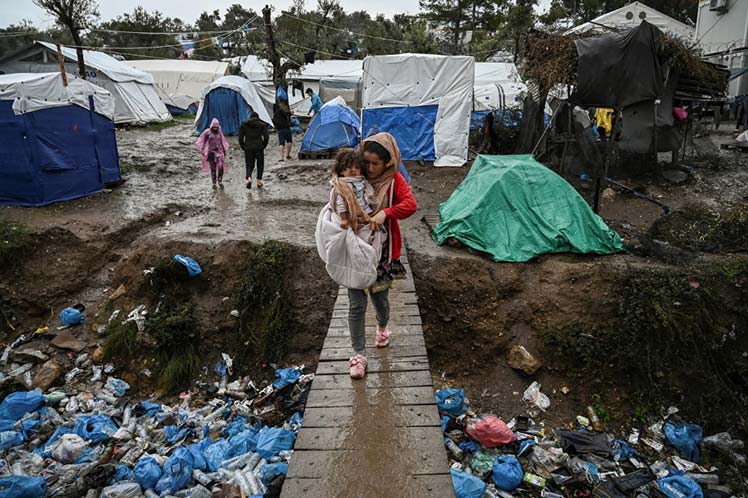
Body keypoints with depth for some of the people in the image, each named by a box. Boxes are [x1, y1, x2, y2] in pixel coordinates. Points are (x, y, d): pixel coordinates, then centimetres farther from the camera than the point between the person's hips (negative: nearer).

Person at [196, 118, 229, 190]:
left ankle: (220, 181, 3)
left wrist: (225, 150, 17)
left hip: (219, 152, 2)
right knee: (213, 169, 0)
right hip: (211, 152, -2)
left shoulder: (219, 133, 7)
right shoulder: (207, 132, -3)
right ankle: (214, 184, 13)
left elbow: (223, 142, 20)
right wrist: (202, 150, -2)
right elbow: (201, 142, 3)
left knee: (221, 167, -15)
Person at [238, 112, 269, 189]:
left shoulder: (244, 125, 7)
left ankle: (249, 178, -16)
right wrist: (263, 146, 7)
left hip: (248, 148, 1)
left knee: (249, 164, 11)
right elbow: (266, 137, -5)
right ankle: (259, 182, 11)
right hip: (259, 147, -1)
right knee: (260, 165, 14)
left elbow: (240, 137, 3)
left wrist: (243, 147, 10)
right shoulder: (262, 125, 3)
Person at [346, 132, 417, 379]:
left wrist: (384, 213, -37)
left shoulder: (394, 180, -9)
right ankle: (358, 354, 14)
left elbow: (411, 204, -24)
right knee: (356, 305, 1)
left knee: (380, 296, 15)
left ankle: (383, 327, 49)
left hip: (382, 250, -1)